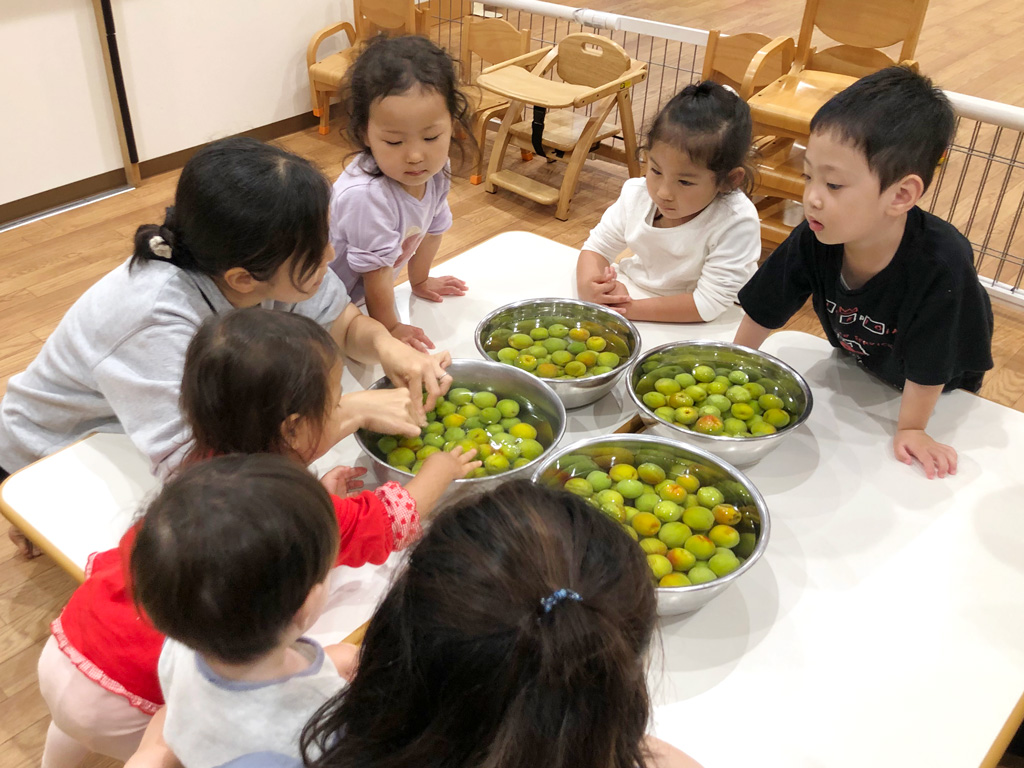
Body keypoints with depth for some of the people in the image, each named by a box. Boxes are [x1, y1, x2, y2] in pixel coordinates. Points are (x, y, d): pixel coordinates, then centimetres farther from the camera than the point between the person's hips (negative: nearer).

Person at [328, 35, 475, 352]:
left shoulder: (436, 171, -14)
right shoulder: (366, 196, -39)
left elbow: (432, 227, 6)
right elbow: (376, 270, -25)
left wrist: (420, 281, 20)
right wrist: (390, 327, -11)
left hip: (363, 294, 7)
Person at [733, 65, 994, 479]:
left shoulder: (941, 266, -43)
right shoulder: (812, 240, -32)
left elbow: (928, 367, -29)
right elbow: (761, 314, -17)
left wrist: (911, 429, -18)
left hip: (939, 388, -3)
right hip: (855, 366, 3)